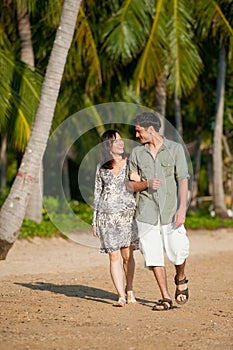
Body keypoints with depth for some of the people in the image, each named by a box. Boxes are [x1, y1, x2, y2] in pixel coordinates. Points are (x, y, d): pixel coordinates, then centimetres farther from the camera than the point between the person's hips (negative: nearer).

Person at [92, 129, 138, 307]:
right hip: (107, 215, 1)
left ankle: (129, 289, 22)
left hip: (127, 212, -1)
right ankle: (121, 296, -4)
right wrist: (95, 220, 14)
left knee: (127, 255, 0)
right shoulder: (101, 167, 9)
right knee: (114, 256, -5)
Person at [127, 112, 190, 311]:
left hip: (170, 210, -2)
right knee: (154, 255, -2)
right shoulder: (137, 153, 9)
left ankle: (181, 279, 25)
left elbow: (183, 181, -4)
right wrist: (146, 184, -11)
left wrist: (182, 209, -15)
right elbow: (131, 185, 11)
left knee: (178, 252, -8)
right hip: (147, 213, 2)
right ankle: (166, 298, 5)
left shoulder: (175, 149, 1)